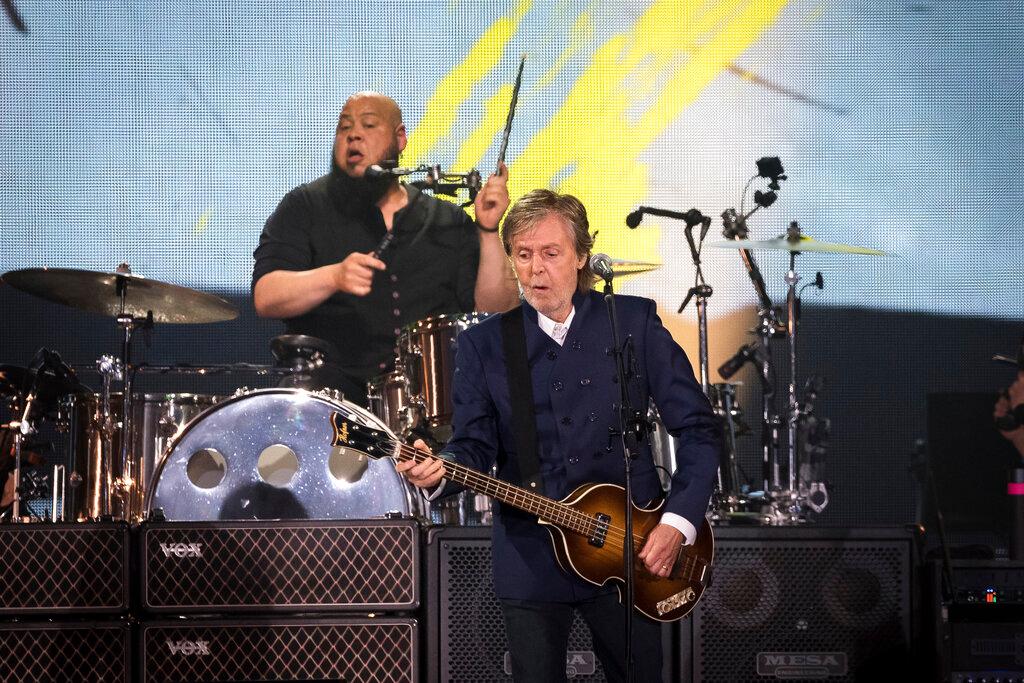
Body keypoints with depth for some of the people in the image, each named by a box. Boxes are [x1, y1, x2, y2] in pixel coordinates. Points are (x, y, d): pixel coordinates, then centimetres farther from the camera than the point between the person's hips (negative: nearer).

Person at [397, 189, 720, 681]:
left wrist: (679, 521, -11)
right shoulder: (483, 344, 2)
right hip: (530, 562, 0)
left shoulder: (634, 322, -1)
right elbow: (475, 446, -3)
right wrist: (439, 473, -25)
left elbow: (698, 428, -1)